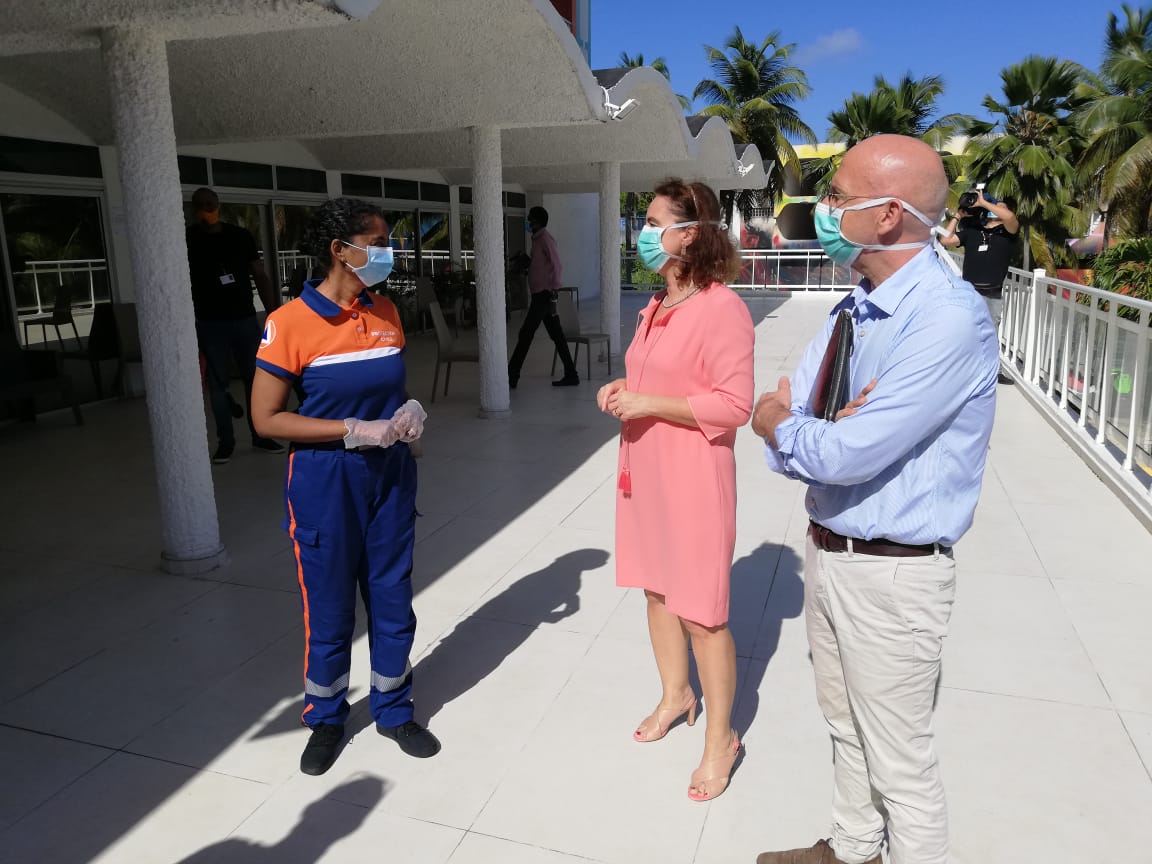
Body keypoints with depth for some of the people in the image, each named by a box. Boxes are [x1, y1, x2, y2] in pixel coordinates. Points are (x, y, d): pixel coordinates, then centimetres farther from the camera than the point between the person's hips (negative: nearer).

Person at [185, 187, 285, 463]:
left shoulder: (240, 236, 6)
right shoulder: (187, 240, 0)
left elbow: (260, 276, 7)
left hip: (246, 319, 2)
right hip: (211, 324, -2)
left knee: (255, 379, 6)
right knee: (218, 383, 4)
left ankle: (260, 436, 16)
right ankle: (225, 441, 13)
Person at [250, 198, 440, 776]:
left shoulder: (386, 312, 3)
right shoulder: (290, 322, -13)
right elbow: (266, 418, -12)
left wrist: (409, 410, -6)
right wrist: (355, 431, -20)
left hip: (389, 476, 5)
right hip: (325, 484, -4)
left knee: (393, 600, 13)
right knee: (329, 610, 10)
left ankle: (393, 710, 34)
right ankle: (325, 718, 34)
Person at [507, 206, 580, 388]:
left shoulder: (545, 238, -10)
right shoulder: (538, 239, 19)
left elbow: (556, 266, -18)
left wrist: (553, 294, -22)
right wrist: (528, 260, 11)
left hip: (544, 294, -10)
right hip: (540, 294, 10)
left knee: (525, 334, -5)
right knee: (557, 336, 7)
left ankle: (511, 377, 0)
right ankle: (570, 375, 9)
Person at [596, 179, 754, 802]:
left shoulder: (720, 307, -17)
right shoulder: (659, 304, 10)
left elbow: (734, 404, -21)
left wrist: (650, 404, -20)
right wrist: (622, 389, 5)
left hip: (693, 476, -9)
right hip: (645, 470, 9)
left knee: (701, 613, 1)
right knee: (656, 588, 19)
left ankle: (721, 738, 21)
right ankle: (675, 694, 41)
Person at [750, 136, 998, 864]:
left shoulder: (949, 319, -23)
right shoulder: (853, 311, 3)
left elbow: (844, 455, -28)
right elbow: (776, 425, 0)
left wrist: (783, 424, -10)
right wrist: (830, 432, -20)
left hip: (892, 571, -8)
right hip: (826, 550, 8)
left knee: (900, 760, 10)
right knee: (846, 727, 26)